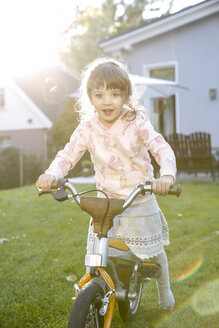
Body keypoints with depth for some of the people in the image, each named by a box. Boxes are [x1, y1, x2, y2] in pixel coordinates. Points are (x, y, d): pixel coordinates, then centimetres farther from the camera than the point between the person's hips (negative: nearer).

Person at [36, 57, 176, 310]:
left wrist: (167, 176, -42)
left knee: (153, 250, 12)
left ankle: (164, 290, 42)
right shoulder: (87, 129, -9)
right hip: (106, 200, 1)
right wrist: (51, 174, -30)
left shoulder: (137, 123, -15)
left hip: (140, 201, -1)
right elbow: (67, 155, -8)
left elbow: (162, 149, -22)